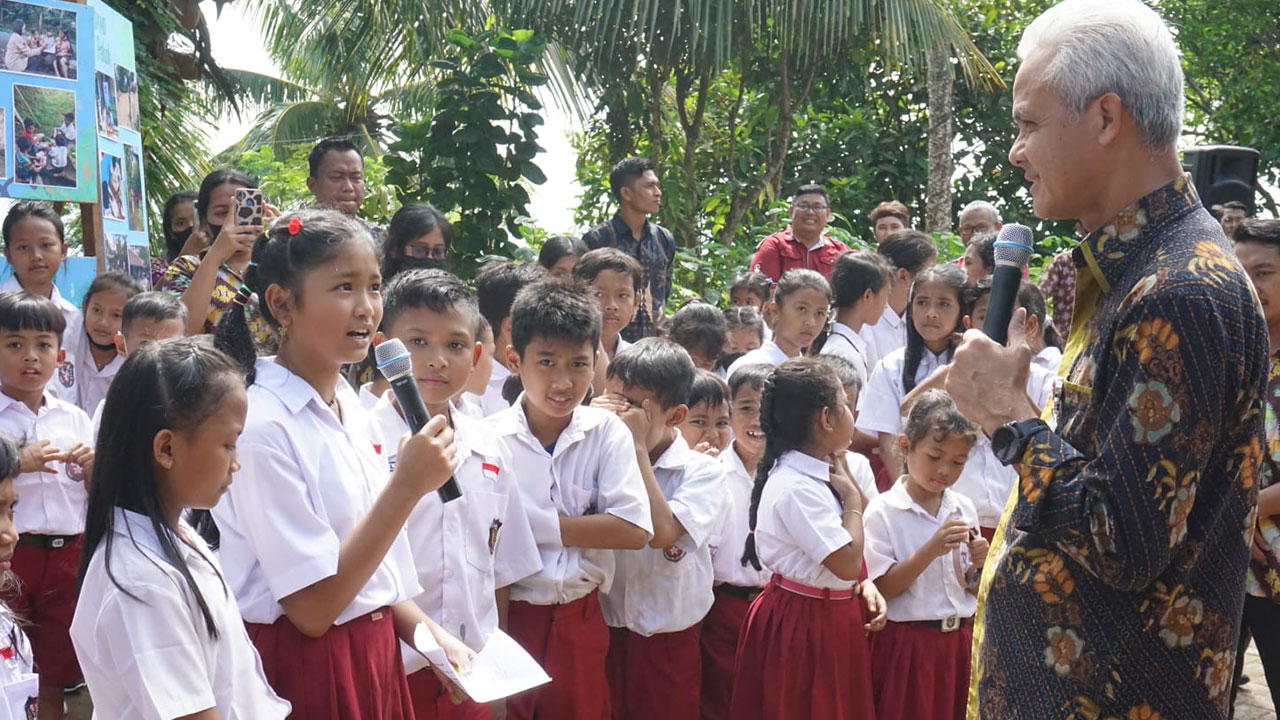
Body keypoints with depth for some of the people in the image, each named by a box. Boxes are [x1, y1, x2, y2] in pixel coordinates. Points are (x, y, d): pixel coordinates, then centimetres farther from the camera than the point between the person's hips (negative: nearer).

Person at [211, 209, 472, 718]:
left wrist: (431, 634, -1)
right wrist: (407, 486, -23)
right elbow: (312, 608, -20)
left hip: (373, 657, 8)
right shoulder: (263, 425, -19)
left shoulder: (354, 409, 4)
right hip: (301, 667, -7)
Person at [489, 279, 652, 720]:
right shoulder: (490, 439, -7)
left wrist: (538, 525, -14)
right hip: (508, 617, -2)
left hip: (581, 621, 2)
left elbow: (634, 530, -11)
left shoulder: (608, 433, -2)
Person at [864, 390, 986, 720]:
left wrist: (977, 564, -10)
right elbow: (880, 589, -14)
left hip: (959, 640, 5)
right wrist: (931, 550, -23)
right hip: (908, 644, -5)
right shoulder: (883, 510, -10)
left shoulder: (963, 509, 5)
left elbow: (971, 589, 12)